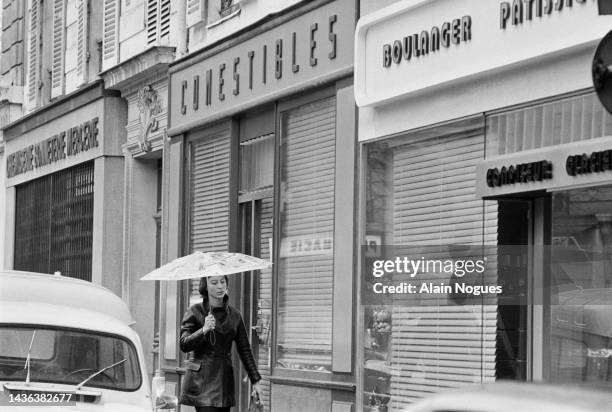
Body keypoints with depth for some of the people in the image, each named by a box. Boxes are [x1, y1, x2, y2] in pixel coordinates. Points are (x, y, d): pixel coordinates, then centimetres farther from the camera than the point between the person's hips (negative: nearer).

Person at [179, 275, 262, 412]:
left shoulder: (234, 315, 10)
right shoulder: (196, 312, -2)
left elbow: (245, 349, 13)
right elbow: (184, 345, -10)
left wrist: (255, 381, 10)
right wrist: (204, 330, -26)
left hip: (224, 379, 4)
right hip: (202, 380, -4)